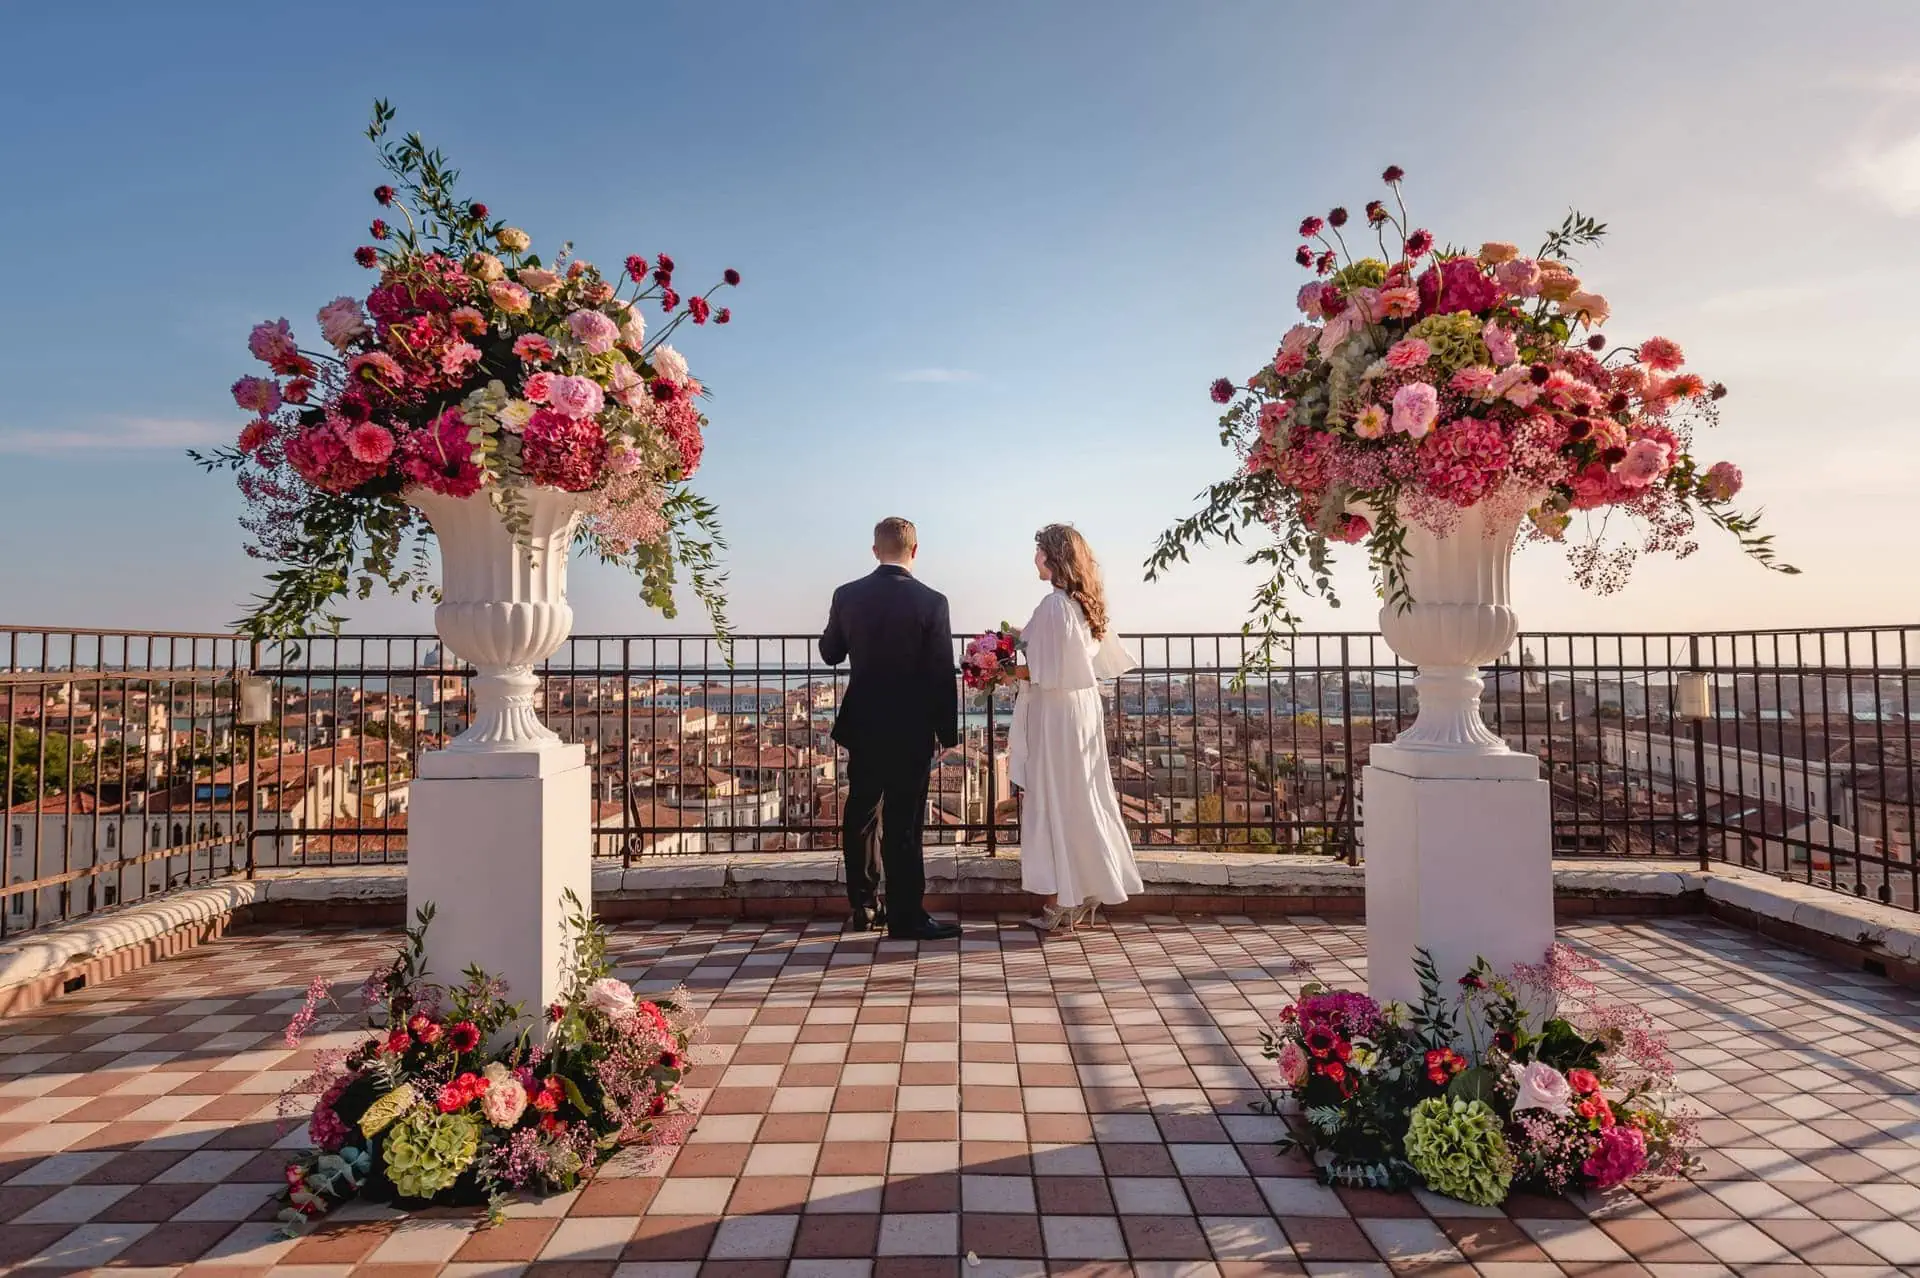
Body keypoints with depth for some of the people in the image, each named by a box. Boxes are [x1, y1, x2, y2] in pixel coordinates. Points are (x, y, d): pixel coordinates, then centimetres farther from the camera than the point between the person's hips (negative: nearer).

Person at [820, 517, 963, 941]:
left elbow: (830, 653, 11)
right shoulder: (931, 601, -11)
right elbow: (942, 674, -10)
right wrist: (947, 731, -1)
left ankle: (861, 907, 26)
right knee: (903, 822, 2)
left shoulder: (847, 595, -2)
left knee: (859, 816, 16)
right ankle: (906, 917, 7)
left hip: (861, 726, 4)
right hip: (911, 730, -3)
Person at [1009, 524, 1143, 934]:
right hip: (1084, 708, 9)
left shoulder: (1055, 604, -17)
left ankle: (1062, 901, 6)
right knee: (1083, 799, 13)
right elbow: (1101, 661, 16)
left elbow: (1046, 671, -21)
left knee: (1057, 800, -1)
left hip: (1057, 714, -9)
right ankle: (1088, 895, 21)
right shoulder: (1086, 603, 9)